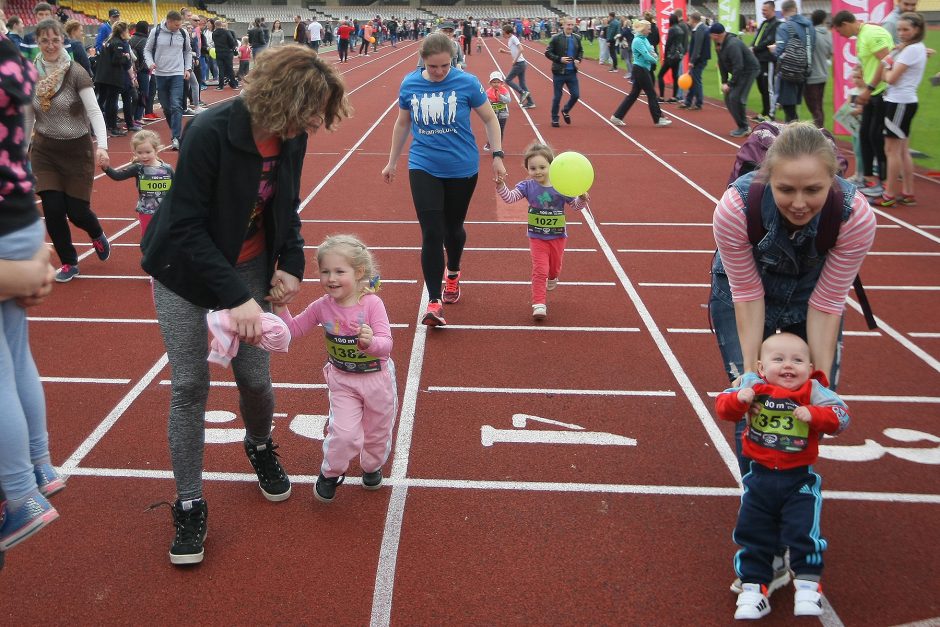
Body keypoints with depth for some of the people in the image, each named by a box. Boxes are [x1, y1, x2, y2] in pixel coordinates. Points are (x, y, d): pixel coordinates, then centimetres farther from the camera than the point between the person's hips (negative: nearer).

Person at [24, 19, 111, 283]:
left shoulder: (76, 73, -14)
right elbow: (28, 115, 9)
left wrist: (102, 145, -36)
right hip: (44, 150, 3)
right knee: (53, 210, -4)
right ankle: (68, 263, 16)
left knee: (77, 210, -1)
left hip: (77, 150, -3)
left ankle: (97, 236, 35)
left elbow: (94, 111, -22)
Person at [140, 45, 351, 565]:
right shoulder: (209, 133, -30)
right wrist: (235, 297, -34)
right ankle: (189, 505, 11)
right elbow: (185, 228, -28)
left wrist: (292, 263, -9)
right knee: (189, 386, -5)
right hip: (184, 268, -4)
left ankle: (260, 447, 38)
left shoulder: (291, 138, -11)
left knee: (254, 376, 4)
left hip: (249, 264, 4)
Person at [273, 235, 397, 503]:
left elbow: (386, 345, -29)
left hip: (377, 378, -1)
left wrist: (371, 342, -50)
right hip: (342, 380, 1)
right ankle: (330, 473, 17)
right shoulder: (322, 306, -12)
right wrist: (280, 308, -15)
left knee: (378, 431, 18)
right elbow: (292, 331, -1)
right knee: (344, 433, -12)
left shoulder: (372, 303, -22)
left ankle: (372, 466, 49)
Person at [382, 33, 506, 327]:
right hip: (423, 168, 0)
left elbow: (489, 118, 2)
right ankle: (434, 302, -6)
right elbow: (402, 123, 11)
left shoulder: (467, 83, -10)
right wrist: (392, 162, 17)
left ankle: (453, 273, 48)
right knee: (431, 235, -9)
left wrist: (497, 155, -5)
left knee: (453, 228, 17)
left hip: (462, 169, 0)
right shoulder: (410, 84, -4)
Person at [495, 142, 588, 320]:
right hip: (537, 237, -1)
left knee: (555, 267, 22)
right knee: (540, 270, -9)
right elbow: (509, 197, -18)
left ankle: (552, 279, 58)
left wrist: (582, 199, -24)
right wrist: (500, 185, -35)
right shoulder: (527, 186, -10)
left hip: (558, 236, 1)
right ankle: (539, 304, -5)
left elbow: (576, 205, -2)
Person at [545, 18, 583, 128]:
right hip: (559, 72, -4)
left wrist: (578, 60, -1)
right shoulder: (556, 38, -9)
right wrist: (559, 59, -19)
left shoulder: (576, 38, 5)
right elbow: (547, 52, -8)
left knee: (576, 95, 3)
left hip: (572, 72, 4)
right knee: (557, 97, 4)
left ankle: (566, 111, 29)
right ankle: (554, 118, 19)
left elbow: (581, 51, 19)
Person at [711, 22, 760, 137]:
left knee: (736, 97, -17)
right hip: (739, 71, 10)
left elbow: (738, 67, -30)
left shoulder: (732, 45, -29)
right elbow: (721, 64, 5)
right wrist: (724, 82, -2)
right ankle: (742, 126, 17)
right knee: (728, 97, 8)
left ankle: (744, 128, -5)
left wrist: (730, 84, -24)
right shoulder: (719, 44, -1)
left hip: (750, 70, -10)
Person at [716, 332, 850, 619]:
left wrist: (813, 414, -29)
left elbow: (841, 416, -13)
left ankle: (808, 584, 12)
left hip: (800, 480, -2)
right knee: (753, 533, 8)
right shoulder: (753, 386, -6)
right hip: (760, 476, 2)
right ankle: (753, 586, 19)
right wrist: (739, 399, -27)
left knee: (804, 531, -5)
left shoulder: (813, 392, -9)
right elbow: (724, 408, -6)